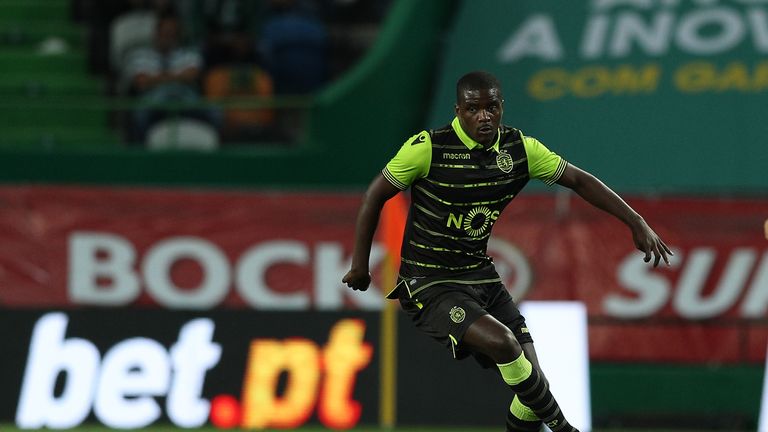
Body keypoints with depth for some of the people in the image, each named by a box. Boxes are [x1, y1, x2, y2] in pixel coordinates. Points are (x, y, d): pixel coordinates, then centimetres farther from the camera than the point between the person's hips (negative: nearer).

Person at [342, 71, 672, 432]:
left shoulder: (519, 148, -1)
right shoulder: (427, 148, -15)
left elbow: (578, 180, 7)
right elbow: (376, 195, -4)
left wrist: (636, 222, 2)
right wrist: (360, 264, -1)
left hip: (482, 277, 6)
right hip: (429, 286, -6)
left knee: (531, 382, -5)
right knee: (501, 342, -29)